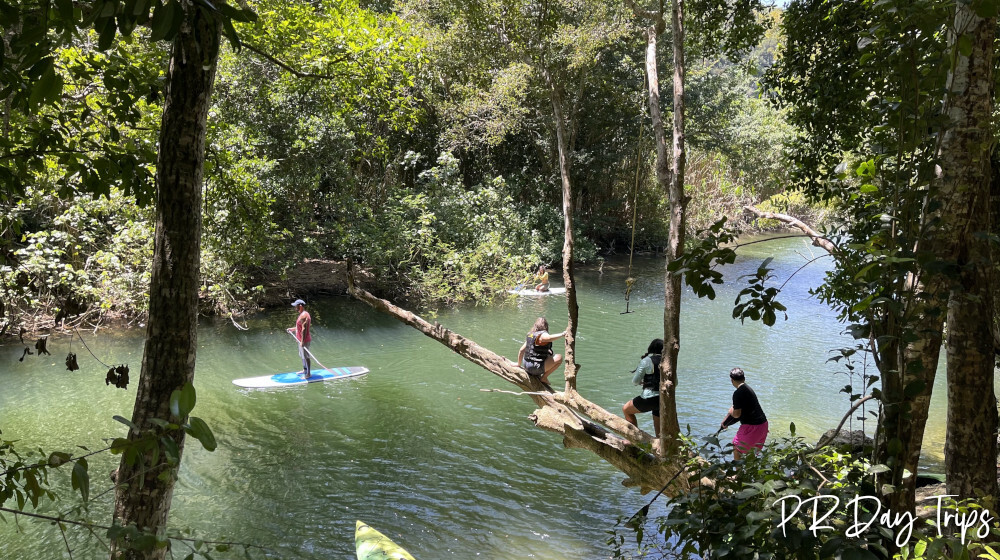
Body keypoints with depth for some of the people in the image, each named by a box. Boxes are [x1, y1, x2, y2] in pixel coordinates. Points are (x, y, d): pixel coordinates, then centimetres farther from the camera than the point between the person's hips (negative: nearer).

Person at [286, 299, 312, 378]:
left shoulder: (303, 315, -21)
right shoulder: (302, 314, 12)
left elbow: (304, 329, -25)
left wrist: (302, 341, -27)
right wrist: (292, 329, 21)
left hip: (304, 340, -11)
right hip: (301, 340, 11)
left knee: (306, 357, -3)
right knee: (303, 356, 21)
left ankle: (308, 374, 4)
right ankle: (305, 370, 34)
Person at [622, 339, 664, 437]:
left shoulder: (646, 361, -8)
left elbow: (635, 381, -3)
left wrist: (642, 382, 19)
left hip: (650, 399, -5)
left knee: (626, 409, 19)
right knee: (659, 431, 18)